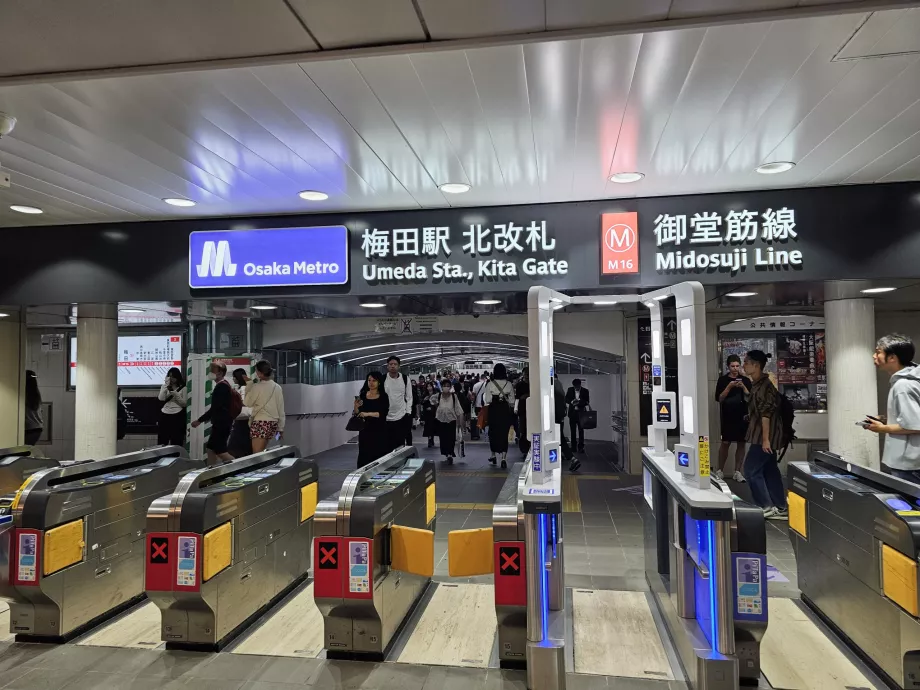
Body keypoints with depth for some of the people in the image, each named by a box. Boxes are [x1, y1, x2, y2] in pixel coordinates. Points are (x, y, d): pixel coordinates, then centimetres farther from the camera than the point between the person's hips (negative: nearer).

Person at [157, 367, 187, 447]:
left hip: (177, 417, -3)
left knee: (176, 443, 0)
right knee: (162, 441, 4)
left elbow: (184, 404, -3)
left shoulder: (183, 388, 2)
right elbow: (161, 398, -6)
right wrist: (166, 385, -12)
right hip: (164, 416, 3)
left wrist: (176, 395, -14)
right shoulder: (164, 386, 12)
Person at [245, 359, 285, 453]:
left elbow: (247, 403, 4)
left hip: (260, 423, -6)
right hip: (273, 423, 6)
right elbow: (281, 409, 7)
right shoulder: (277, 387, 4)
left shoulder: (257, 387, -10)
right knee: (262, 452, 16)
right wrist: (281, 428, 14)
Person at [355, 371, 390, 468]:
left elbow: (383, 413, -14)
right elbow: (357, 414, 8)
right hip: (365, 431, 2)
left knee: (379, 457, -5)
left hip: (379, 431, -2)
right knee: (364, 457, -2)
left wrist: (368, 414, -26)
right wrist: (356, 406, -11)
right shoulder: (362, 395, 6)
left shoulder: (383, 396, -2)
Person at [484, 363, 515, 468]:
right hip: (505, 411, 1)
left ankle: (494, 456, 28)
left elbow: (487, 400, -11)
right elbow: (512, 401, 0)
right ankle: (503, 458, -3)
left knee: (493, 432, 16)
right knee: (504, 433, 5)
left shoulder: (490, 384, -10)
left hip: (493, 411, -1)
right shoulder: (509, 384, -4)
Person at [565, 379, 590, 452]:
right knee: (573, 430, 6)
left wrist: (579, 402, -19)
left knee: (581, 430, -4)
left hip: (581, 413, -2)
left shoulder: (585, 391, -2)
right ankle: (573, 446, 13)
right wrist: (572, 401, -17)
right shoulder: (570, 389, 3)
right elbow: (566, 399, 3)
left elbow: (587, 402, -3)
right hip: (572, 412, 2)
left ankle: (581, 447, 0)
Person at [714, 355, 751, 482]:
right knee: (725, 443, -2)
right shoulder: (723, 380, 1)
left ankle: (737, 472, 11)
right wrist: (729, 387, -16)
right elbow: (719, 398, -5)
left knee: (741, 443, 4)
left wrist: (743, 387, -14)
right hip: (728, 417, -2)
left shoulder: (746, 380, 6)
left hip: (743, 416, 2)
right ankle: (719, 470, 8)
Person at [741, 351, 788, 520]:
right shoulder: (758, 383, 10)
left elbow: (766, 413, -22)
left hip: (766, 434, -10)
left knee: (751, 470, -4)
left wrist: (765, 439, -22)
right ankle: (780, 508, 18)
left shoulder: (764, 385, -19)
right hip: (764, 434, 10)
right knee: (770, 470, 12)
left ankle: (767, 507, 3)